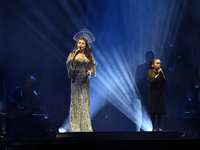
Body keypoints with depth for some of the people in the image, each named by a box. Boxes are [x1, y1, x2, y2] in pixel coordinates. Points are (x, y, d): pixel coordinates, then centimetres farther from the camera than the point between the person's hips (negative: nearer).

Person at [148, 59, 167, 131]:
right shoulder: (150, 73, -2)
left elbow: (165, 82, -1)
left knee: (160, 111, 3)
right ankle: (153, 127, 5)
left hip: (160, 93, 3)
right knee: (152, 111, -2)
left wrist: (162, 74, -12)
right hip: (153, 93, -3)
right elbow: (152, 81, -17)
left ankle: (159, 127, 11)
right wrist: (158, 74, -19)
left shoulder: (161, 72, 7)